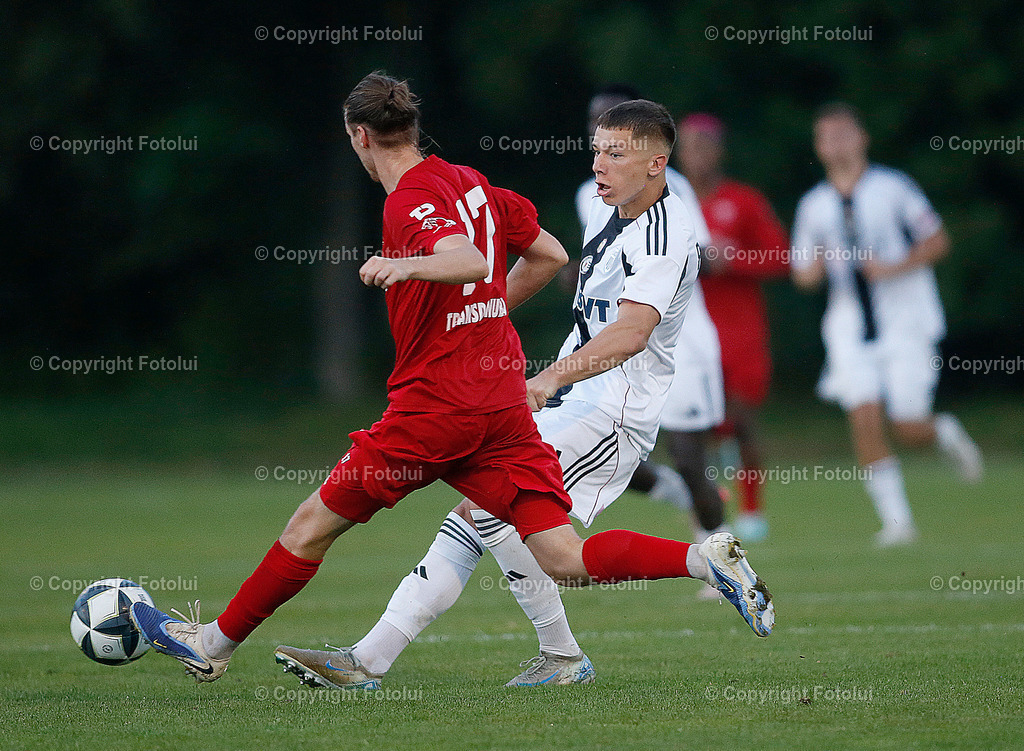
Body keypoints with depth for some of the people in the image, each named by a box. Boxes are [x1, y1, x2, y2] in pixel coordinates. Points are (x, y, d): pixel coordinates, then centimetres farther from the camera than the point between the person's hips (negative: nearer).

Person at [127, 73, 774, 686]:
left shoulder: (412, 201, -11)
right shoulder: (469, 181, 14)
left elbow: (471, 262, -29)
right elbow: (550, 255, 22)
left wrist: (409, 265, -43)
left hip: (436, 403, -7)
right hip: (505, 404, 7)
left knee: (314, 523, 8)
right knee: (567, 561, -1)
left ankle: (212, 647, 19)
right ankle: (708, 559, -21)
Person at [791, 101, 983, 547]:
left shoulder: (893, 188, -3)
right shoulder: (813, 205, 8)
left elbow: (937, 242, -1)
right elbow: (802, 274, 12)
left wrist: (894, 268, -15)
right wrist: (817, 266, -11)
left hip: (904, 321, -3)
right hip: (851, 328, 3)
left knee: (910, 430, -6)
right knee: (864, 418, -14)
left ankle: (945, 433, 30)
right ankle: (896, 519, -6)